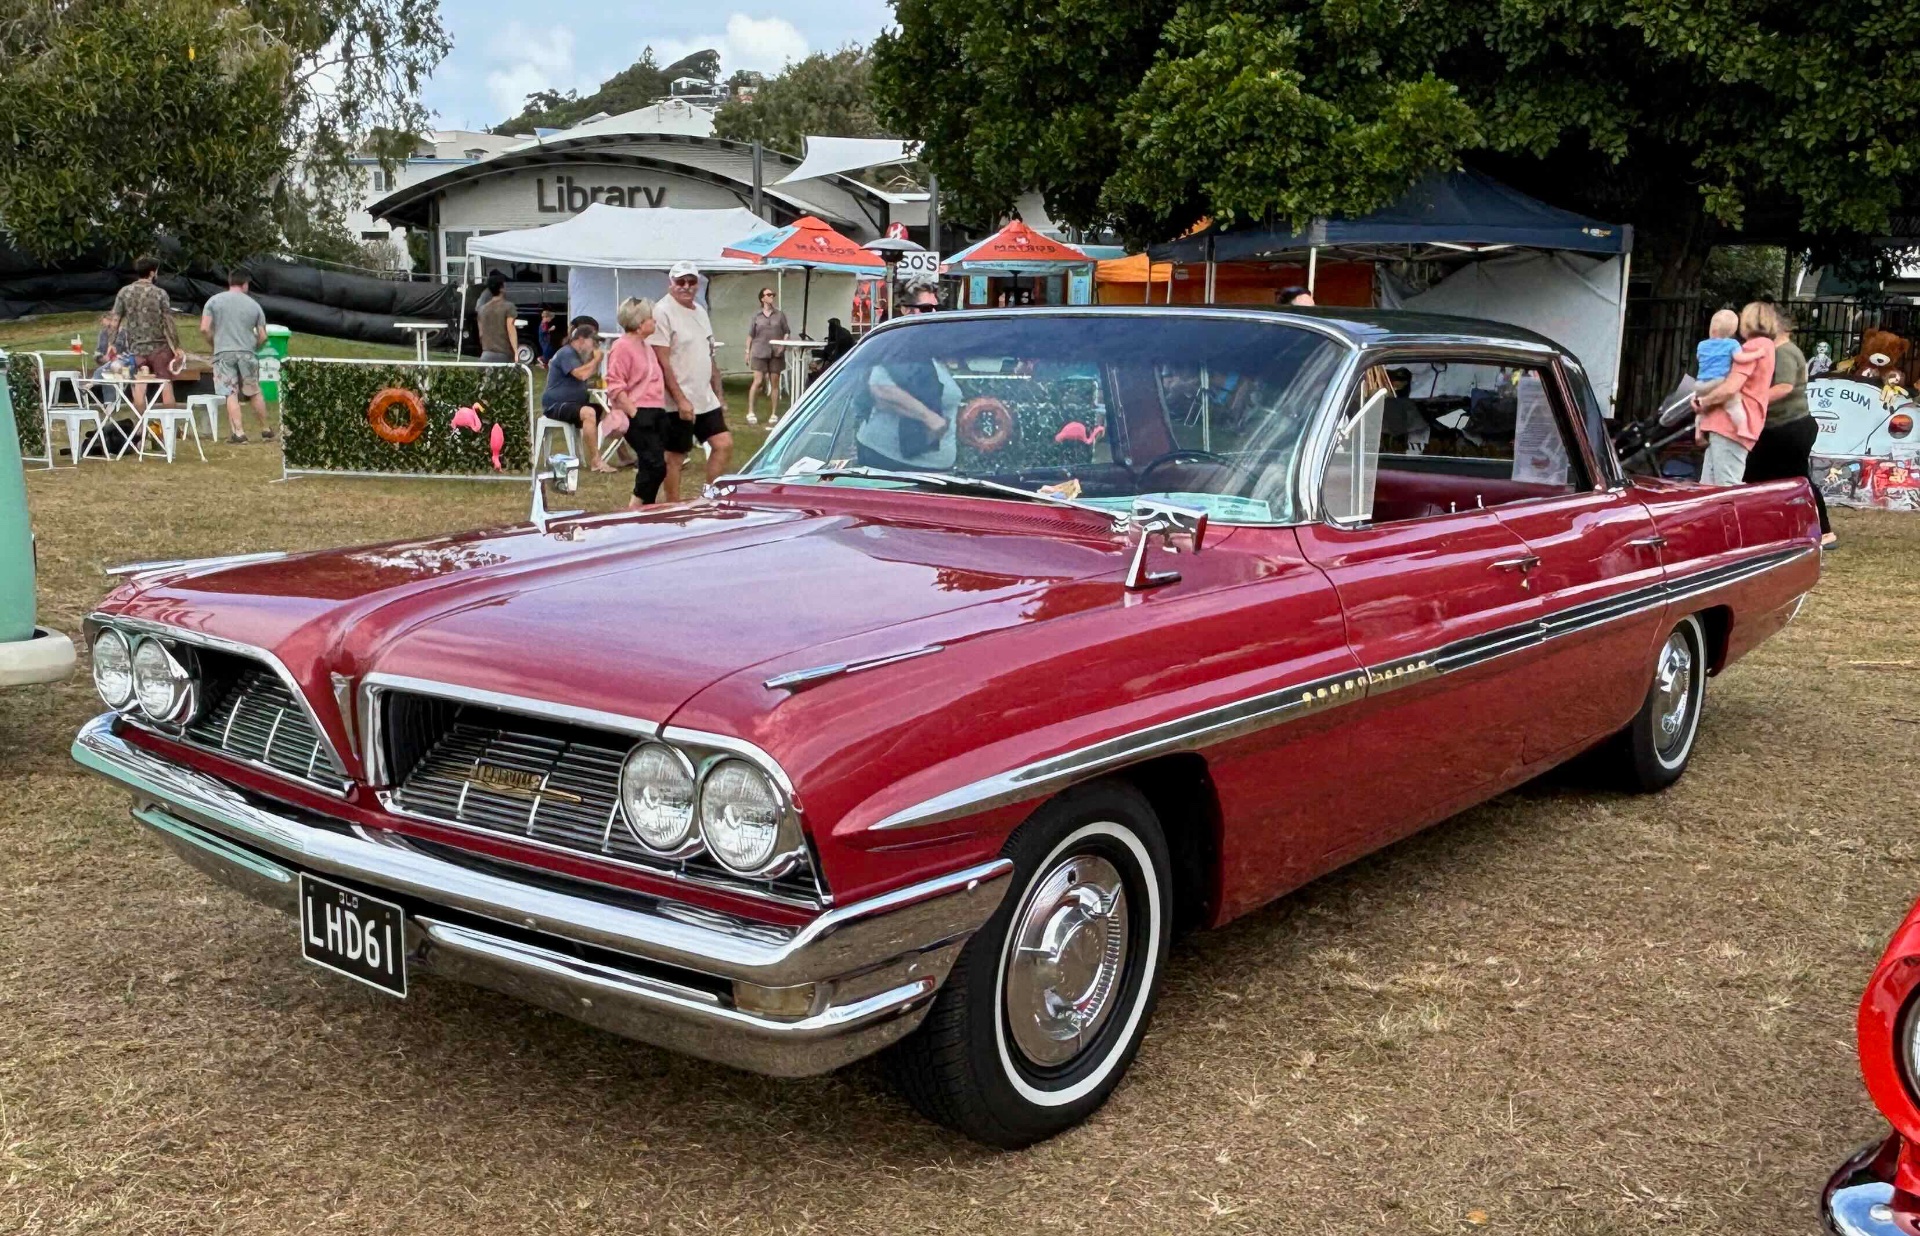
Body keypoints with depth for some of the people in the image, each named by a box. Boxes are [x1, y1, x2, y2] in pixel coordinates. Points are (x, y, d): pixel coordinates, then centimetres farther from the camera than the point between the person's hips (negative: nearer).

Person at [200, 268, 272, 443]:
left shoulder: (214, 300, 2)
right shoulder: (254, 305, 6)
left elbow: (204, 328, -4)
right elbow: (263, 336, 6)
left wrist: (215, 344, 13)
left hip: (224, 354, -1)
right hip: (247, 354, 1)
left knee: (231, 394, -1)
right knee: (255, 393, 13)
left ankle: (238, 432, -10)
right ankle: (266, 430, 22)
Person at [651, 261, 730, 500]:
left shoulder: (700, 312, 15)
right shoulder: (663, 312, -11)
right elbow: (662, 361, -18)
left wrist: (719, 395, 18)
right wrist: (681, 399, -22)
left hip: (707, 400, 8)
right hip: (679, 402, -8)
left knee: (724, 444, 4)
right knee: (675, 457, 0)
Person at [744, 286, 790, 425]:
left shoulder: (780, 314, 7)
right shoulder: (756, 316, 5)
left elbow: (787, 332, 8)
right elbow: (750, 335, 8)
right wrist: (747, 352, 4)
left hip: (775, 353, 1)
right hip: (759, 352, -1)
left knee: (774, 383, 2)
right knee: (758, 381, -9)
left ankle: (774, 414, 7)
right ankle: (750, 412, -4)